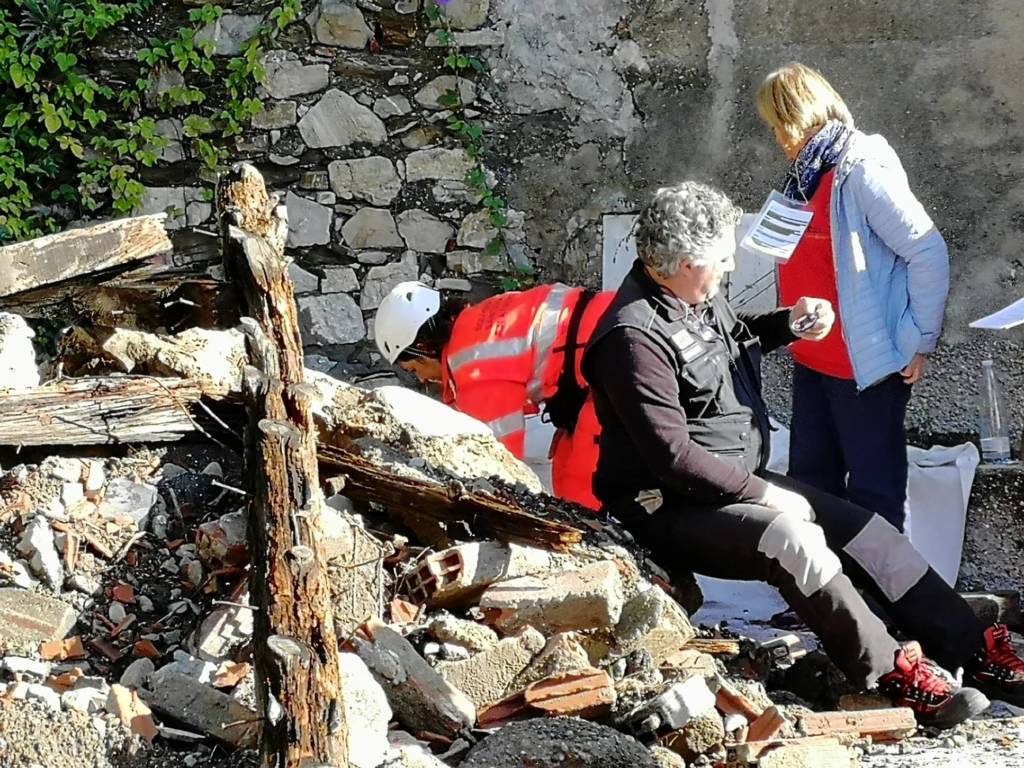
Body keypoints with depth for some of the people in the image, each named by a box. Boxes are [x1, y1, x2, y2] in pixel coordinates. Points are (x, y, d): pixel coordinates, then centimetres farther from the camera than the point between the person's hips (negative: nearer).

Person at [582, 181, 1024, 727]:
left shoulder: (698, 297, 5)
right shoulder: (635, 338, -24)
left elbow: (735, 338, 30)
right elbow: (673, 457, -26)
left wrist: (789, 324, 10)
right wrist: (765, 494, -21)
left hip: (740, 483, 10)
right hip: (670, 509, -10)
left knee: (867, 532, 2)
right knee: (794, 540, -32)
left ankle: (976, 652, 5)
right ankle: (895, 678, -24)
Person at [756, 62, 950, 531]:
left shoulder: (863, 170, -16)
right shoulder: (806, 174, 12)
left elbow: (928, 254, -18)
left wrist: (919, 343, -14)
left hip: (869, 365, -9)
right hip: (812, 363, 9)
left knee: (873, 491, -1)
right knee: (810, 478, 16)